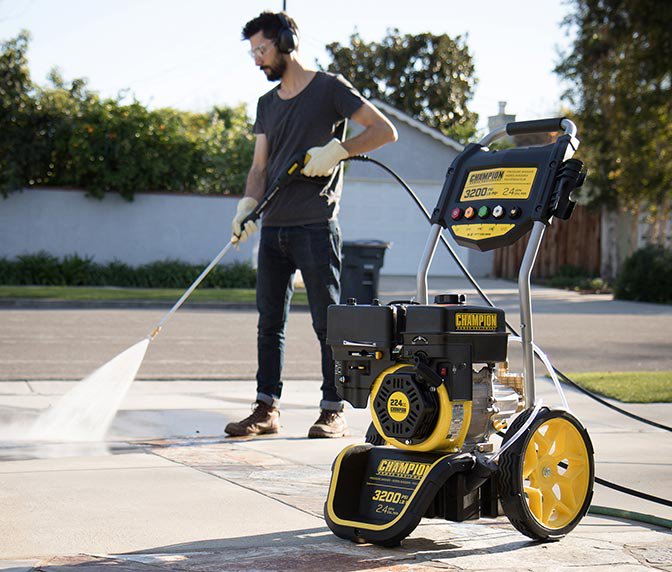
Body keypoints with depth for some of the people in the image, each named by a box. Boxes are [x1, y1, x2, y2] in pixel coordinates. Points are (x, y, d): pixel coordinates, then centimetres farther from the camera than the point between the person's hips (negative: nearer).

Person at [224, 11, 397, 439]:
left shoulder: (330, 88, 0)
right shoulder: (267, 103, 19)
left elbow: (385, 131, -5)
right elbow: (260, 166, 13)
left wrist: (336, 150, -16)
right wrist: (248, 204, -4)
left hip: (316, 227, -7)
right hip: (274, 228, 7)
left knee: (328, 323, -2)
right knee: (270, 323, 7)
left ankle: (334, 412, 4)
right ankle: (267, 410, 13)